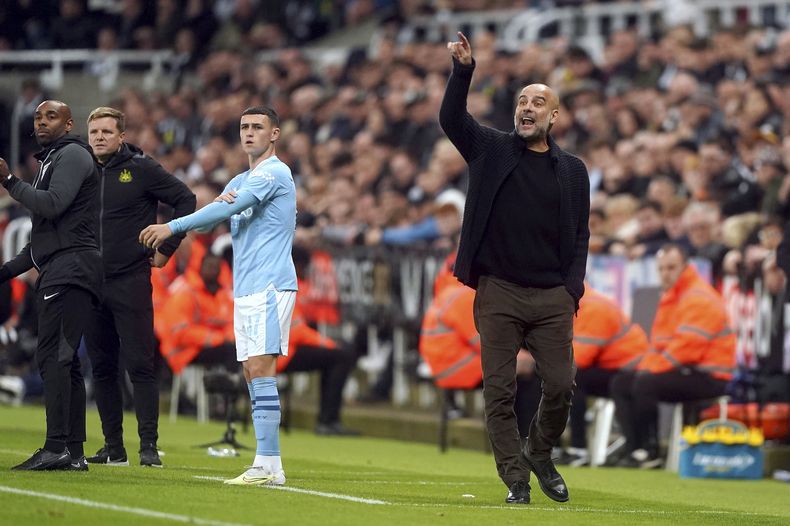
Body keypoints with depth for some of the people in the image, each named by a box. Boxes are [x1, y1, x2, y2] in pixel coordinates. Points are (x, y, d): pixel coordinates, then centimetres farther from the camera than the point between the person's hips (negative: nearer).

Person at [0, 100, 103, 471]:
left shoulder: (72, 155, -3)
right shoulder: (51, 162, 27)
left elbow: (52, 205, -20)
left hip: (70, 266, -10)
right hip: (57, 271, 10)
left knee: (52, 356, -17)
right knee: (62, 361, 7)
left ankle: (57, 448, -23)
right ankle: (74, 452, 6)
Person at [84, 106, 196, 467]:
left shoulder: (141, 169, -3)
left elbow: (185, 200, -1)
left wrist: (166, 248, -3)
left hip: (131, 282, -5)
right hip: (91, 284, 5)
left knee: (140, 366, -7)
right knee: (101, 367, 7)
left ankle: (149, 445, -6)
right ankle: (113, 447, 13)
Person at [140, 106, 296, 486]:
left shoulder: (274, 173, -7)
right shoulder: (241, 181, 22)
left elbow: (229, 208, -16)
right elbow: (215, 215, 14)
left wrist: (172, 227, -18)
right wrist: (224, 200, -10)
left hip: (269, 287, -9)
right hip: (245, 291, 9)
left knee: (260, 369, -15)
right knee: (253, 374, 4)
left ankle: (267, 464, -18)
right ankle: (269, 466, 4)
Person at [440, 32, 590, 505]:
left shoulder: (572, 171, 9)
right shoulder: (492, 150, 6)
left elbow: (580, 235, 9)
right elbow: (452, 120, -8)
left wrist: (573, 288, -2)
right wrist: (463, 71, -22)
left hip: (552, 297, 1)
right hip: (498, 293, -1)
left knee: (561, 385, -2)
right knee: (500, 392, -2)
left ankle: (540, 455, 23)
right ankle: (515, 478, 6)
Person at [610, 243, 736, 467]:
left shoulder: (699, 299, -15)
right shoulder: (670, 297, 17)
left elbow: (686, 346, -23)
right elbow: (659, 342, 20)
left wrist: (650, 371, -20)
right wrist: (644, 367, 1)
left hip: (709, 376, -10)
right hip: (684, 372, 10)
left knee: (645, 384, -29)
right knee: (621, 383, 5)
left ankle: (649, 452, -19)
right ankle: (634, 448, -7)